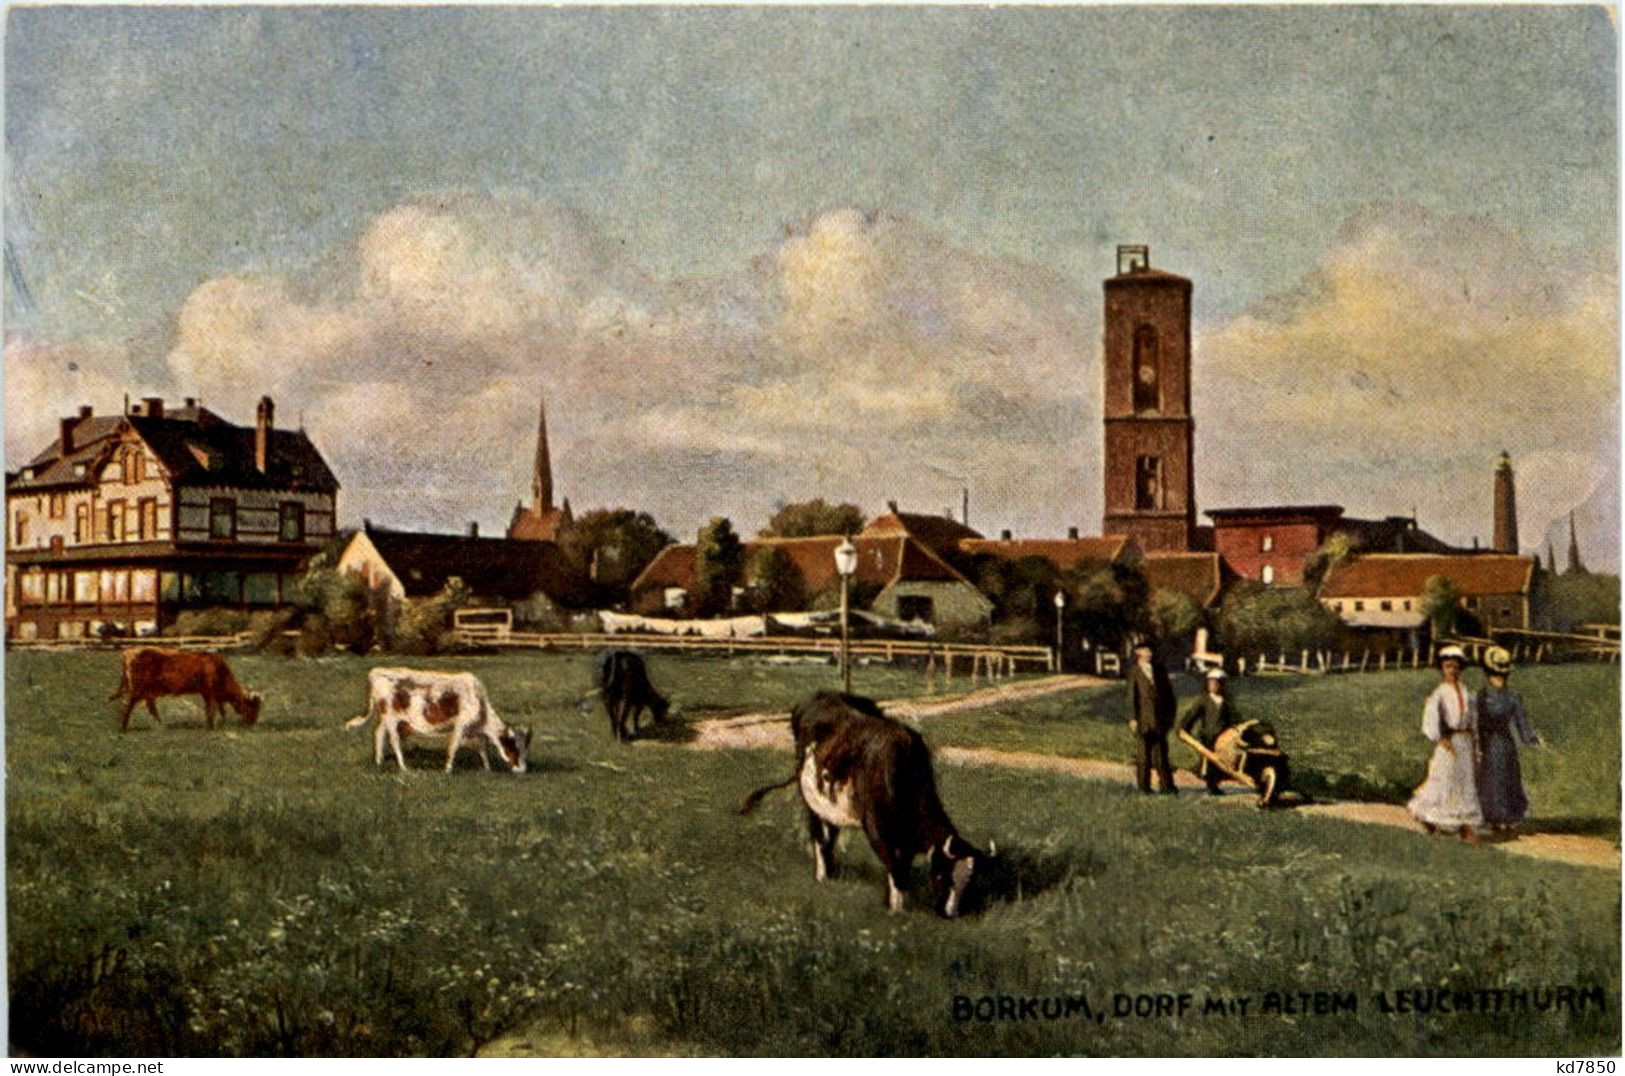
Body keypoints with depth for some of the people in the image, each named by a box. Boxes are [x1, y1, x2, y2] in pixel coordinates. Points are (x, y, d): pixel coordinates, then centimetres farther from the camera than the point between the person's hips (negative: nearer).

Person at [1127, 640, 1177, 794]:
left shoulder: (1159, 669, 11)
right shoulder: (1134, 672, 0)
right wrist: (1133, 719, -9)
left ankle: (1166, 785, 6)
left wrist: (1170, 714, 8)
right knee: (1144, 752, 2)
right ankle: (1144, 785, 10)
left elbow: (1168, 692, 14)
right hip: (1143, 719, -3)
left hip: (1160, 718, 3)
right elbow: (1132, 696, -3)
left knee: (1161, 752, 3)